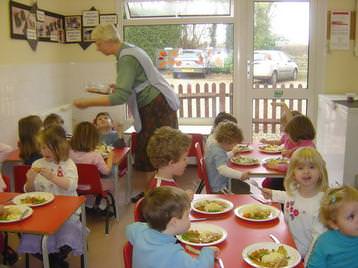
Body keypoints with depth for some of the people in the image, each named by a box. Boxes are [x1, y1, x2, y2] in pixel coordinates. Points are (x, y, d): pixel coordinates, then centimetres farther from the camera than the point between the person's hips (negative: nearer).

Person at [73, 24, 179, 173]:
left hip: (157, 107, -10)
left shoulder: (127, 59, -20)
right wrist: (117, 86, 11)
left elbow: (120, 97, -28)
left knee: (151, 159, -6)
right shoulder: (127, 50, 11)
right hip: (152, 107, 10)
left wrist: (88, 103, -23)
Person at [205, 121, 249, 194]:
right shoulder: (218, 153, -28)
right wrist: (240, 175, -45)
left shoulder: (214, 145, 4)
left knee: (246, 186, 15)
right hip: (220, 187, -11)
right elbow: (223, 169, -44)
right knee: (246, 190, -14)